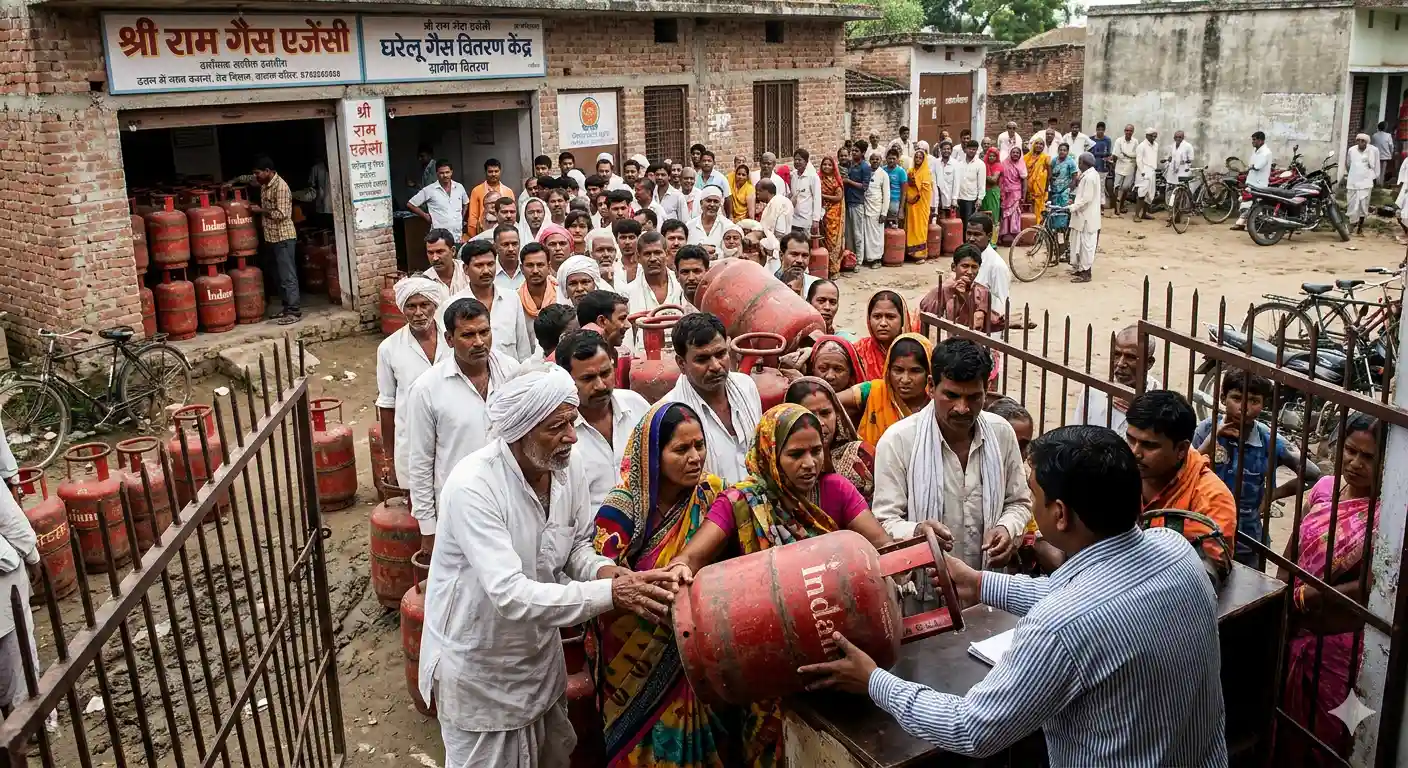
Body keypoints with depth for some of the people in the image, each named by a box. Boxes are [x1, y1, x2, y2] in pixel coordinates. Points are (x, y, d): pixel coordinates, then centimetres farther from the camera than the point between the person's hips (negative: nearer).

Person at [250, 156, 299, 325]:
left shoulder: (280, 186, -18)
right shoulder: (264, 185, 10)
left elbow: (281, 214, -23)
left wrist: (260, 210, -14)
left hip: (283, 237, -10)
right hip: (271, 237, 10)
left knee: (288, 276, -7)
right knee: (280, 275, 13)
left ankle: (294, 311, -5)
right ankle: (287, 308, 20)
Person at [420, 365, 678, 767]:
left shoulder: (568, 464, -10)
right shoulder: (472, 485, -31)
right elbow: (509, 595, -37)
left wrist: (601, 569, -21)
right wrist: (611, 593, -40)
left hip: (539, 654, 6)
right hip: (477, 666, -6)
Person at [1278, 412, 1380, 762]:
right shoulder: (1325, 486, -3)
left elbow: (1370, 588, -22)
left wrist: (1301, 598, -19)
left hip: (1338, 640, -5)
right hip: (1295, 628, 5)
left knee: (1320, 726, 15)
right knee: (1284, 712, 22)